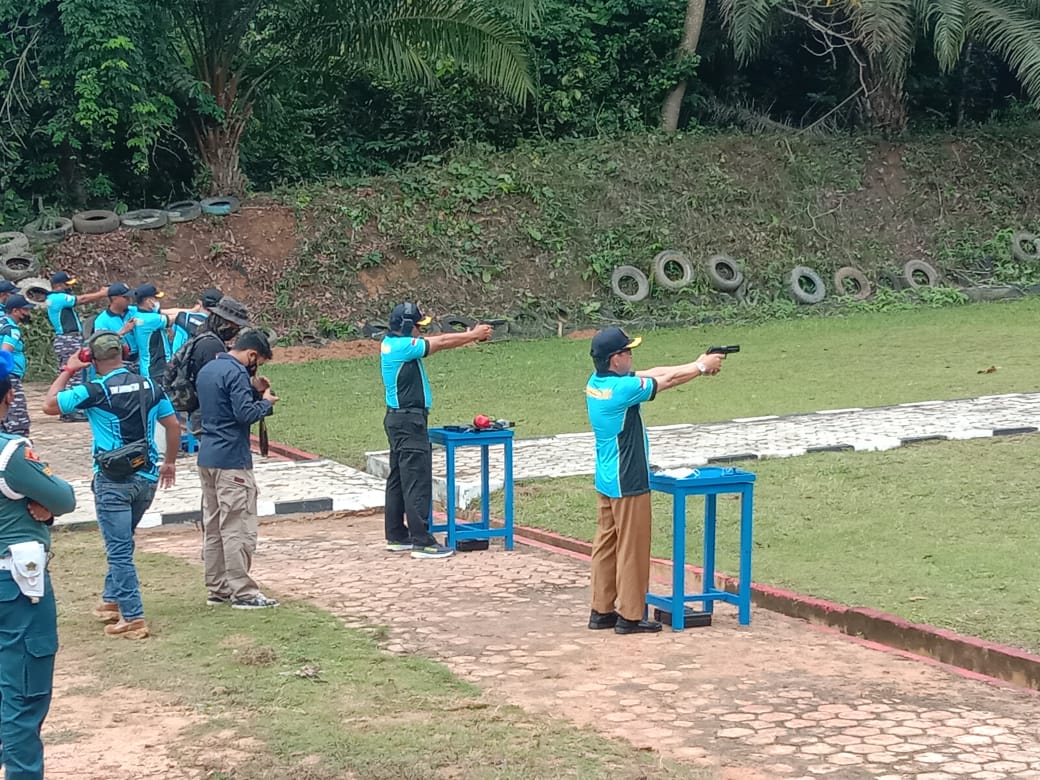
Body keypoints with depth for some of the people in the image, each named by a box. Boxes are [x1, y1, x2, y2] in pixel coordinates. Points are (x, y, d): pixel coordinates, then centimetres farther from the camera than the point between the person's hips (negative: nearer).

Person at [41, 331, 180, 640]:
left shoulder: (95, 391, -12)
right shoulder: (148, 386, 3)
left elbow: (49, 405, -6)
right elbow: (173, 425, 9)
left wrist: (68, 370, 4)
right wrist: (169, 462, 22)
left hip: (113, 481, -6)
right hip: (146, 478, 6)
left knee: (120, 550, -2)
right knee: (121, 543, 24)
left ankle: (133, 619, -5)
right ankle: (113, 600, 35)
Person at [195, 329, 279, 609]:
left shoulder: (207, 370, 14)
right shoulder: (236, 374, -15)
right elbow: (245, 413, -22)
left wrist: (251, 387, 14)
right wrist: (266, 402, -5)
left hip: (207, 457, 10)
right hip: (232, 460, -10)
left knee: (213, 527, 12)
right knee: (238, 528, -6)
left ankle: (217, 589, 18)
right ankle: (243, 592, -4)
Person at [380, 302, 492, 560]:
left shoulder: (391, 343, 9)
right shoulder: (402, 346, -19)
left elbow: (435, 341, 10)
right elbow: (440, 343, -13)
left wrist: (468, 336, 3)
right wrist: (473, 335, -1)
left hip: (399, 419, 11)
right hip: (409, 421, -11)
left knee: (398, 479, 15)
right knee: (417, 481, -9)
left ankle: (396, 536, 21)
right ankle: (422, 542, -9)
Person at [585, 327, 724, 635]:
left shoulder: (596, 383, 4)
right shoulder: (622, 389, -23)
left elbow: (652, 374, 8)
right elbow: (668, 380, -9)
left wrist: (696, 365, 8)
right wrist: (702, 366, 7)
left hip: (606, 480, 9)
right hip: (628, 483, -9)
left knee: (606, 545, 13)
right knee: (633, 549, 0)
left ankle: (602, 610, 19)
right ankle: (630, 616, 6)